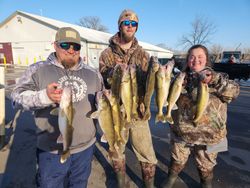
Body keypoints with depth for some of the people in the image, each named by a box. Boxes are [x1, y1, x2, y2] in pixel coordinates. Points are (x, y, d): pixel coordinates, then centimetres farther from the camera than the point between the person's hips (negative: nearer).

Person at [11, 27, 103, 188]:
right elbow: (17, 96, -8)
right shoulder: (38, 70, -3)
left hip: (85, 148, 3)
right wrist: (44, 96, -25)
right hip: (51, 151, -2)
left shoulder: (93, 74, 6)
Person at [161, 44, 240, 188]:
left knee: (206, 165, 20)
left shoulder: (218, 77, -2)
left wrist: (214, 79, -31)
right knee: (178, 160, 20)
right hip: (181, 131, 1)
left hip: (209, 134, 0)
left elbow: (234, 91, -17)